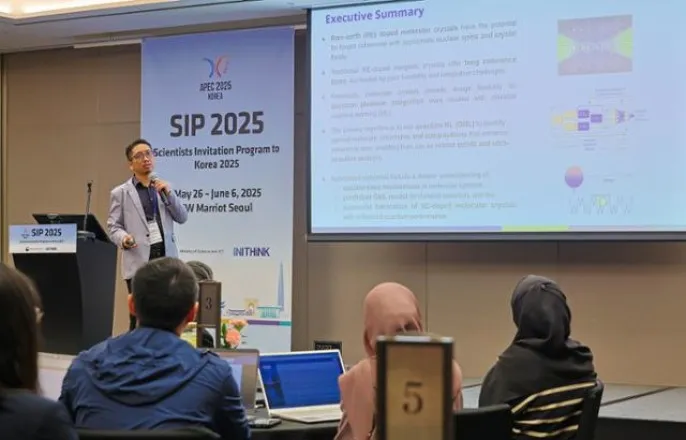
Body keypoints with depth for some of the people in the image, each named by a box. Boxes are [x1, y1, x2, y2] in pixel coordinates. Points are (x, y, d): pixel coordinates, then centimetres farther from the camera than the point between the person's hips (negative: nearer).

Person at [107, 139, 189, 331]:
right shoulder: (120, 193, 6)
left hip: (166, 257, 3)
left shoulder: (165, 188, 16)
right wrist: (124, 239, -20)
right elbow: (113, 226, 1)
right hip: (139, 260, -3)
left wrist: (169, 194, -5)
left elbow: (182, 218, 9)